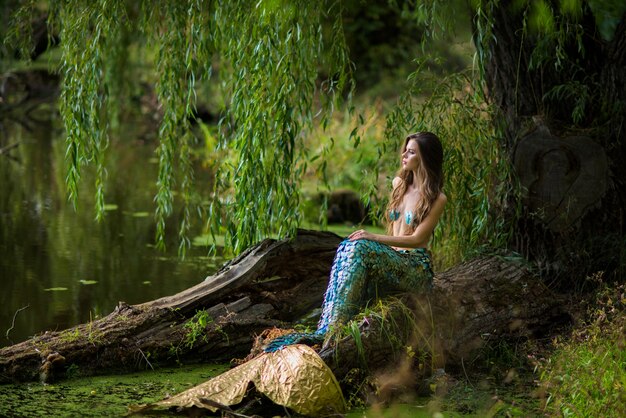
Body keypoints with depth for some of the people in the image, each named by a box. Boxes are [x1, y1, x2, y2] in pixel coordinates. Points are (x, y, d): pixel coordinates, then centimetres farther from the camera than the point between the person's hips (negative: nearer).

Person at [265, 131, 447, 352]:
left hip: (417, 270, -6)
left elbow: (417, 239, -14)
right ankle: (329, 328, -39)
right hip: (393, 261, 6)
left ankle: (330, 330, -41)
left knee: (361, 248, -32)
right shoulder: (398, 184, 16)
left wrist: (374, 238, -23)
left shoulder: (437, 199, -5)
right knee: (347, 249, -26)